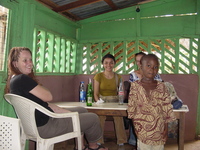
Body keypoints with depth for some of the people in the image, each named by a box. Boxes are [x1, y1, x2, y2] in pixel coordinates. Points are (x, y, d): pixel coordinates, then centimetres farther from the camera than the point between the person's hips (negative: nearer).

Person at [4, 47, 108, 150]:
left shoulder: (14, 81, 10)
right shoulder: (22, 79, -24)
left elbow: (42, 103, 9)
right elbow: (48, 97, -19)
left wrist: (64, 111, 5)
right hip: (44, 127, -11)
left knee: (82, 110, 24)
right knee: (93, 118, 1)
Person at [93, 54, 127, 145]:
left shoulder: (118, 77, 10)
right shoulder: (98, 76, 5)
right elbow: (95, 93, 1)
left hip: (115, 101, 1)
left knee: (118, 116, -28)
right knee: (100, 116, -31)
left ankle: (121, 142, -13)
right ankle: (99, 142, -18)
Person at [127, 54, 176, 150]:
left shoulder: (161, 86, 0)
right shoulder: (135, 86, -4)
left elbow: (166, 108, 2)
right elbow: (132, 106, -2)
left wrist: (166, 128, 1)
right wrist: (135, 126, -3)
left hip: (159, 128, 2)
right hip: (143, 128, -2)